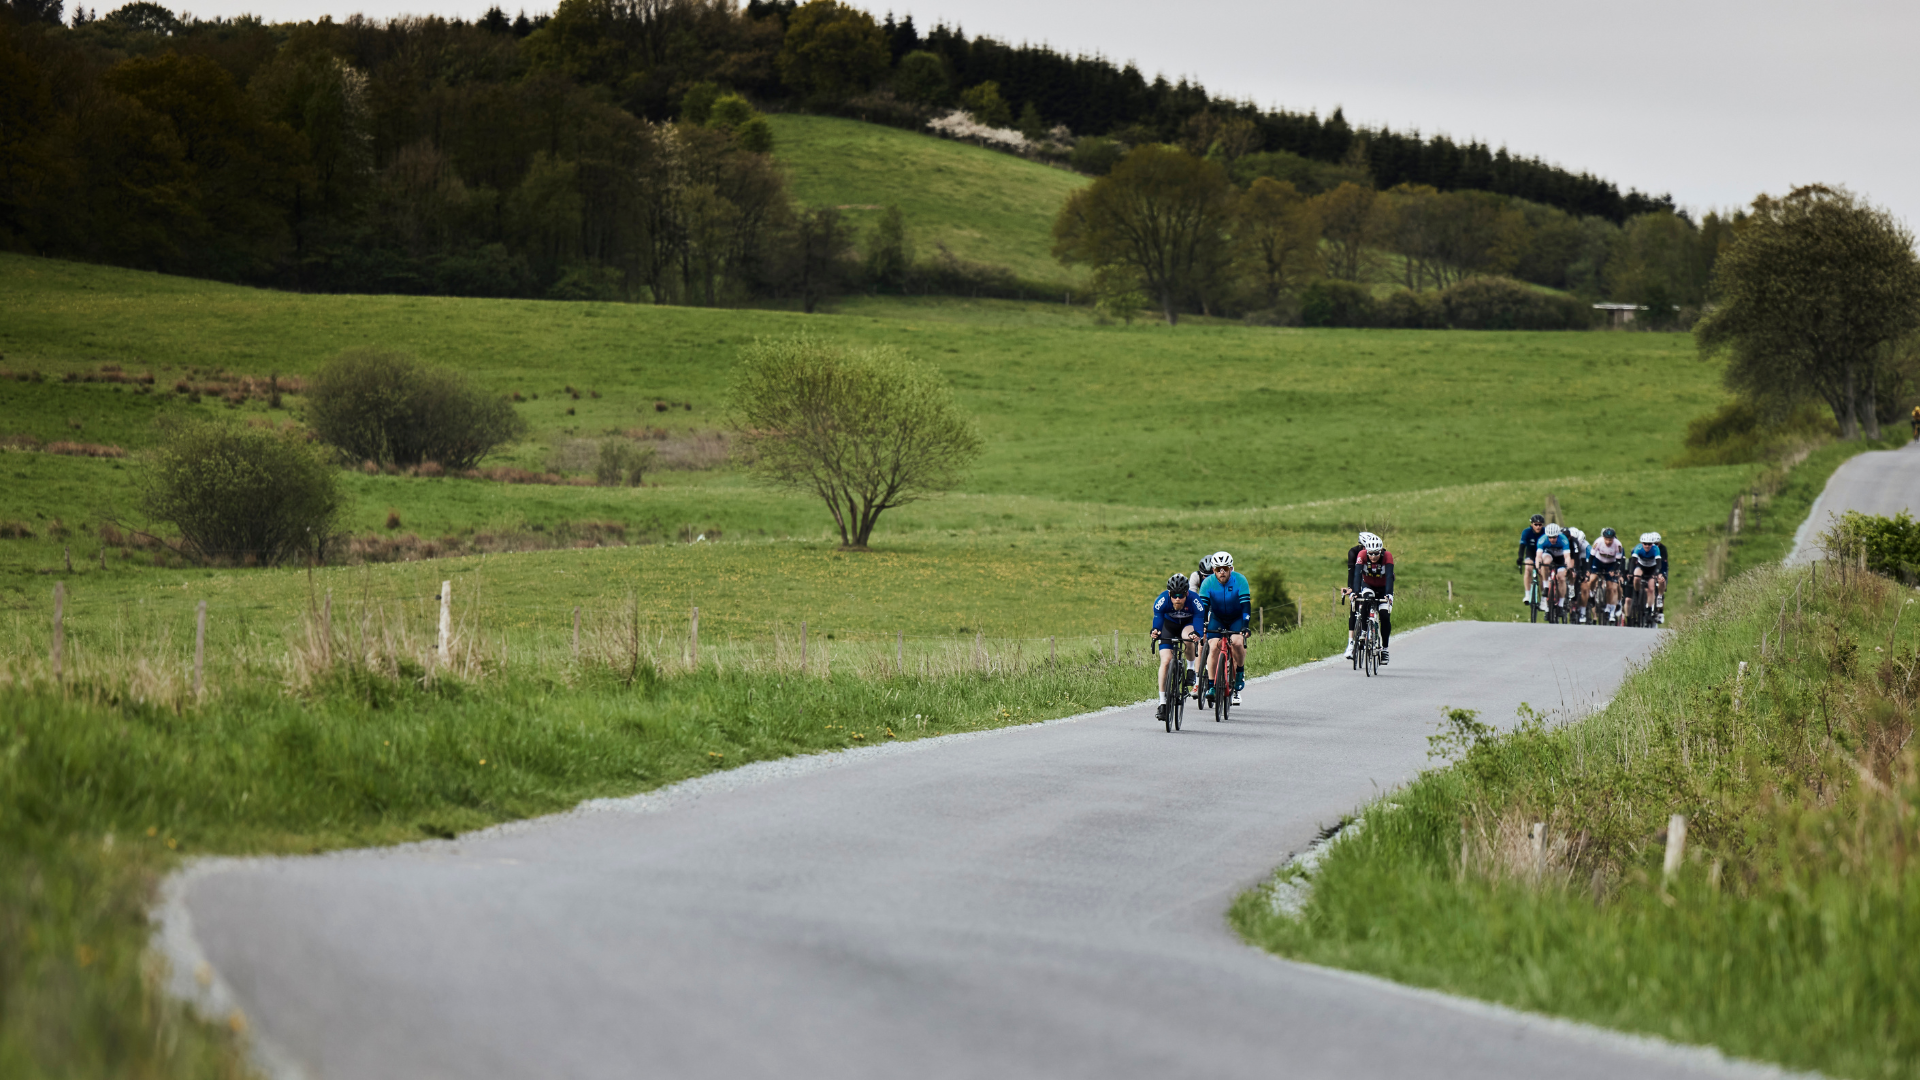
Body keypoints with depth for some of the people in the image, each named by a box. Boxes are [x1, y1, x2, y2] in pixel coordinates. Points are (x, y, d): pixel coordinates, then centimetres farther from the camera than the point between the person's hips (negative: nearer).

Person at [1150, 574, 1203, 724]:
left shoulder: (1194, 600, -33)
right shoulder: (1163, 600, -31)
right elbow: (1157, 618, -34)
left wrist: (1196, 634, -58)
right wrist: (1155, 632, -56)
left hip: (1188, 623, -1)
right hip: (1169, 624, 1)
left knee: (1188, 638, -37)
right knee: (1166, 661, -15)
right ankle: (1163, 703, -9)